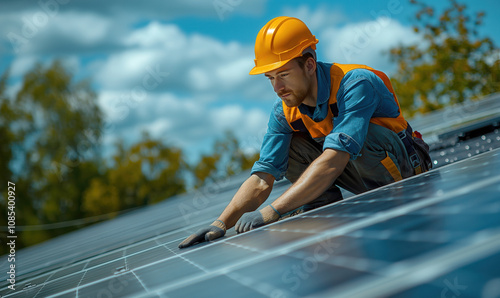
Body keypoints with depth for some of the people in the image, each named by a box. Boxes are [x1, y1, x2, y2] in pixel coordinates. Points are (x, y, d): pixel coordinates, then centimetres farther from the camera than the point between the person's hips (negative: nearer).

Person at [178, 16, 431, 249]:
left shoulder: (355, 83, -30)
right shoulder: (284, 112, -10)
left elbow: (333, 161, -41)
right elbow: (262, 178, -14)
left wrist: (272, 211, -45)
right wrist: (221, 223, -29)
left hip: (405, 168, -5)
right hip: (367, 179, 5)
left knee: (364, 136, -36)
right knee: (288, 148, -13)